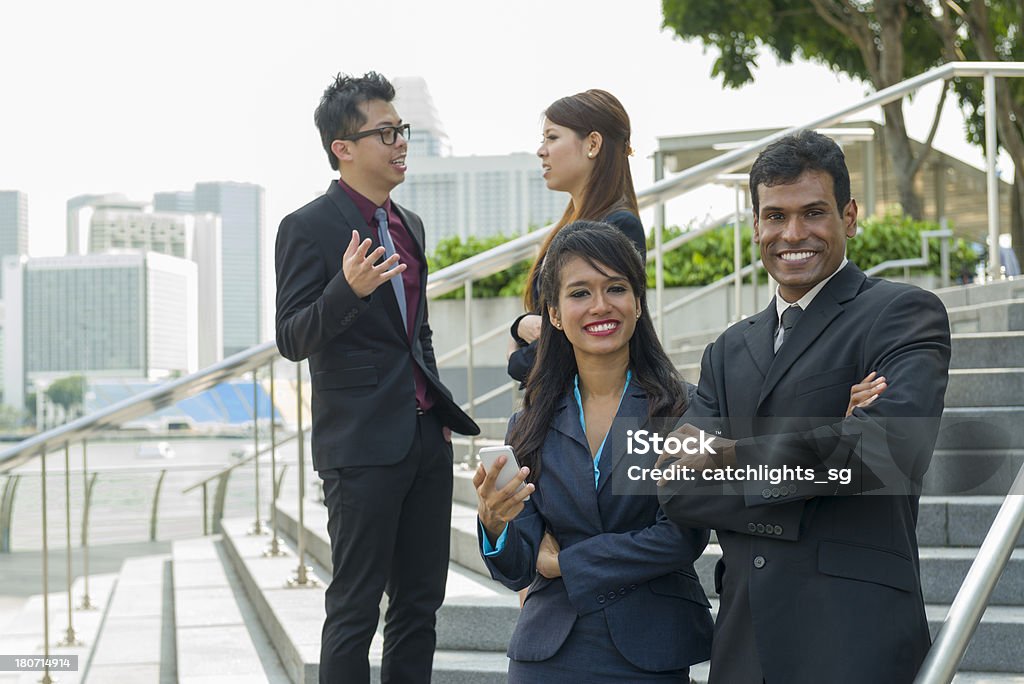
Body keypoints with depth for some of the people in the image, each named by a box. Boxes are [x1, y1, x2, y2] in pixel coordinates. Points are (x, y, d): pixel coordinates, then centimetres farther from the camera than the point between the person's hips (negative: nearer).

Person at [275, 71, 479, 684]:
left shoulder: (408, 225, 15)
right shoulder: (309, 228, -8)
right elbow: (293, 340, -14)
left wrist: (440, 408, 16)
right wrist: (348, 288, -31)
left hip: (426, 438, 8)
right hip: (363, 446, -7)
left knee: (421, 601, 11)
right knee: (356, 609, -2)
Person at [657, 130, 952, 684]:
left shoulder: (903, 313, -2)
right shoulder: (730, 351, 16)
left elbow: (893, 444, -20)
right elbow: (676, 490, 4)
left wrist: (735, 458, -8)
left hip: (853, 638, -5)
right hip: (745, 637, 6)